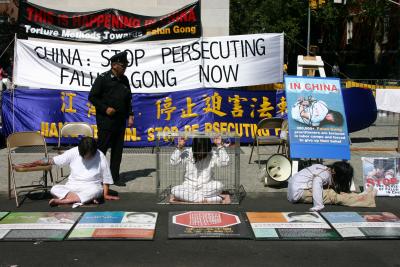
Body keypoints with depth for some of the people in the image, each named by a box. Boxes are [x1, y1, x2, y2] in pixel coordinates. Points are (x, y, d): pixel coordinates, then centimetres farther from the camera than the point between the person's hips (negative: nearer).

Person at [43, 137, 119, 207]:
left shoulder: (100, 156, -7)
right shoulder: (73, 152, -3)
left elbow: (106, 178, -1)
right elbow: (55, 160, 5)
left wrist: (105, 194, -2)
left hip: (91, 187, -3)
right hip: (72, 186, 3)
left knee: (96, 190, -38)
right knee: (54, 189, -24)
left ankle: (62, 201, -37)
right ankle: (88, 198, -34)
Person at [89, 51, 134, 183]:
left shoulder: (124, 80, 13)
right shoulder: (103, 78, -7)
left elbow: (128, 100, 21)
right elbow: (92, 97, -6)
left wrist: (130, 115, 12)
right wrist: (105, 109, -14)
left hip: (120, 120, 6)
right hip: (106, 120, -6)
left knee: (118, 149, 8)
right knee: (102, 147, -3)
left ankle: (115, 176, 16)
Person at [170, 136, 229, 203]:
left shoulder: (212, 155, -3)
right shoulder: (187, 153, -3)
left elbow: (225, 162, -15)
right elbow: (173, 162, -10)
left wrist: (219, 146, -18)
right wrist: (179, 148, -20)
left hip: (206, 187, 0)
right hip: (189, 187, 1)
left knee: (219, 185, -31)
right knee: (174, 191, -28)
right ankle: (207, 199, -29)